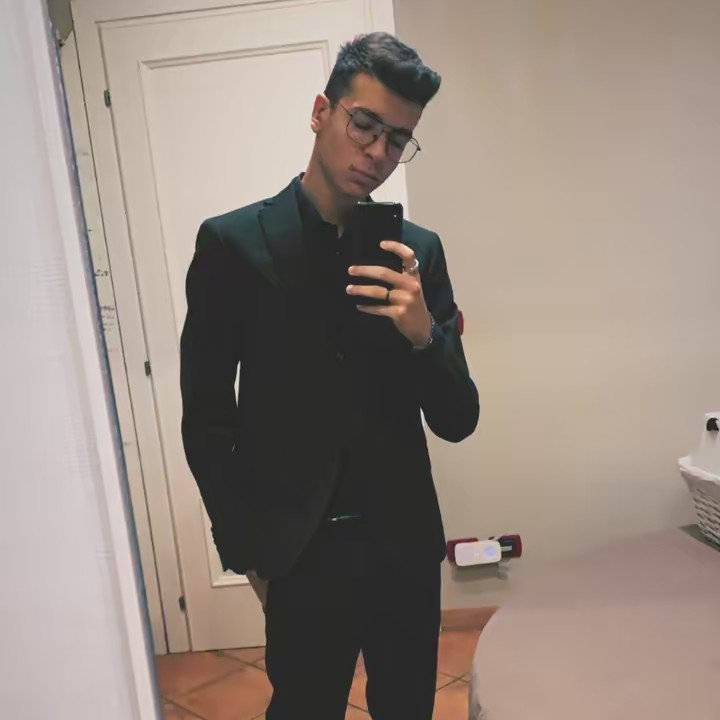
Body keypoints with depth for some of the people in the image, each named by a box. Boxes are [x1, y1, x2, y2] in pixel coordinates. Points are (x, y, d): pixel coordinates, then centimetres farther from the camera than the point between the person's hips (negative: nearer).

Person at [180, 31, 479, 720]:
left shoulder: (418, 250, -1)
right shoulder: (233, 243, -9)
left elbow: (457, 422, -1)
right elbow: (206, 419, -4)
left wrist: (423, 333, -20)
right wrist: (248, 549, -1)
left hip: (407, 546, 3)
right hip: (302, 553, -2)